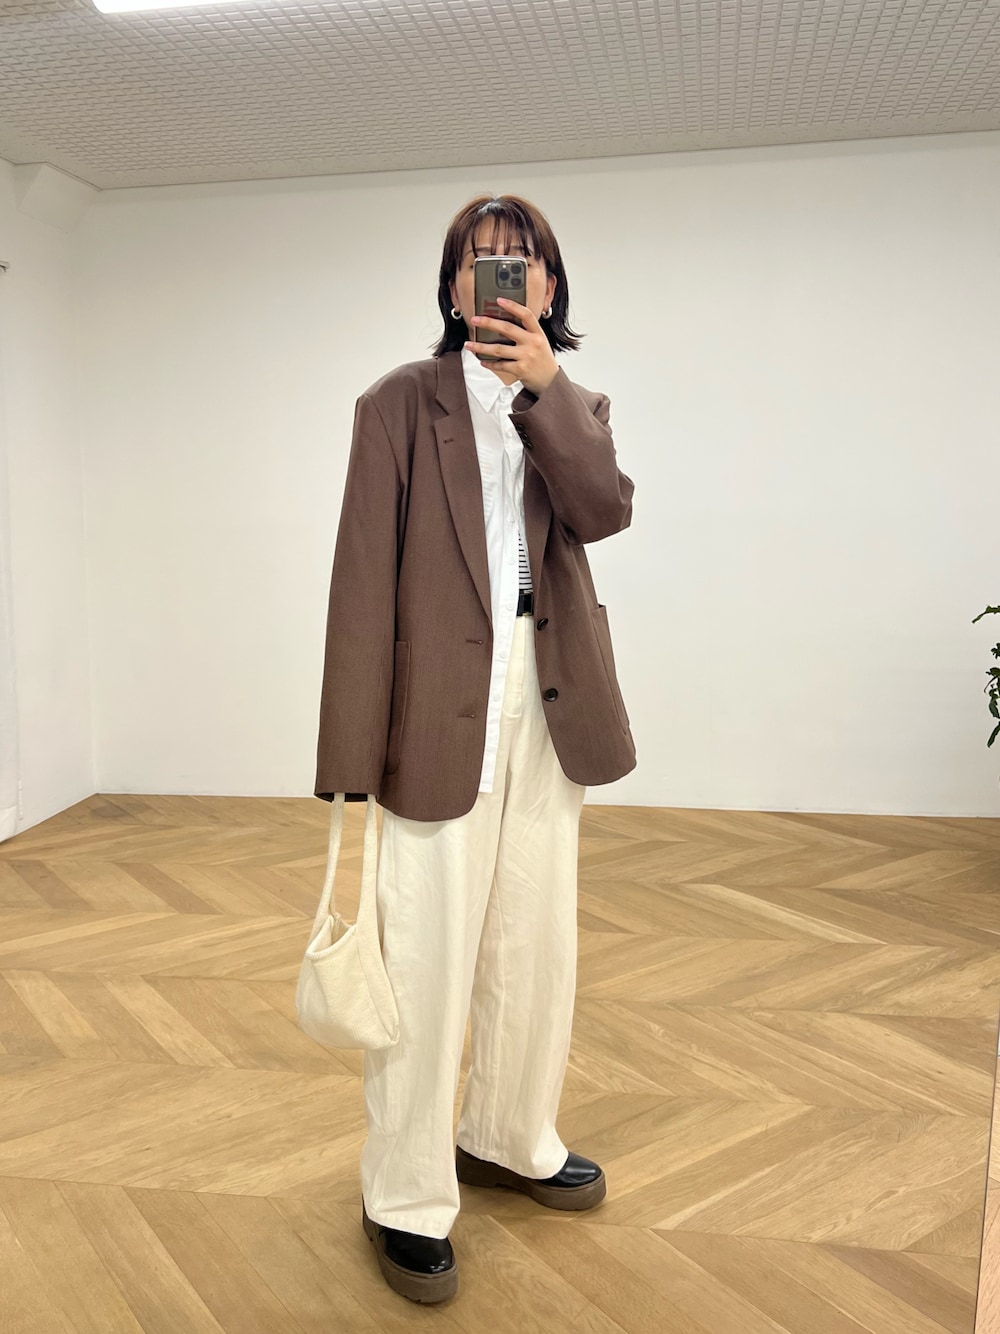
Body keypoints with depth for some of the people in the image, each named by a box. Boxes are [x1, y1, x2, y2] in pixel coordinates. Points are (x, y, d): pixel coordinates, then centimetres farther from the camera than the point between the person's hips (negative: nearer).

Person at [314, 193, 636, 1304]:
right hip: (440, 703, -4)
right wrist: (353, 754, -13)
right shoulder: (399, 404, -1)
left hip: (549, 704, 5)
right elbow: (366, 579, -8)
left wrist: (539, 386, -18)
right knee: (427, 954, 1)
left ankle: (510, 1138, 37)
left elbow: (605, 511, -9)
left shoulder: (576, 406, 12)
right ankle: (406, 1200, 19)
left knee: (535, 941, 16)